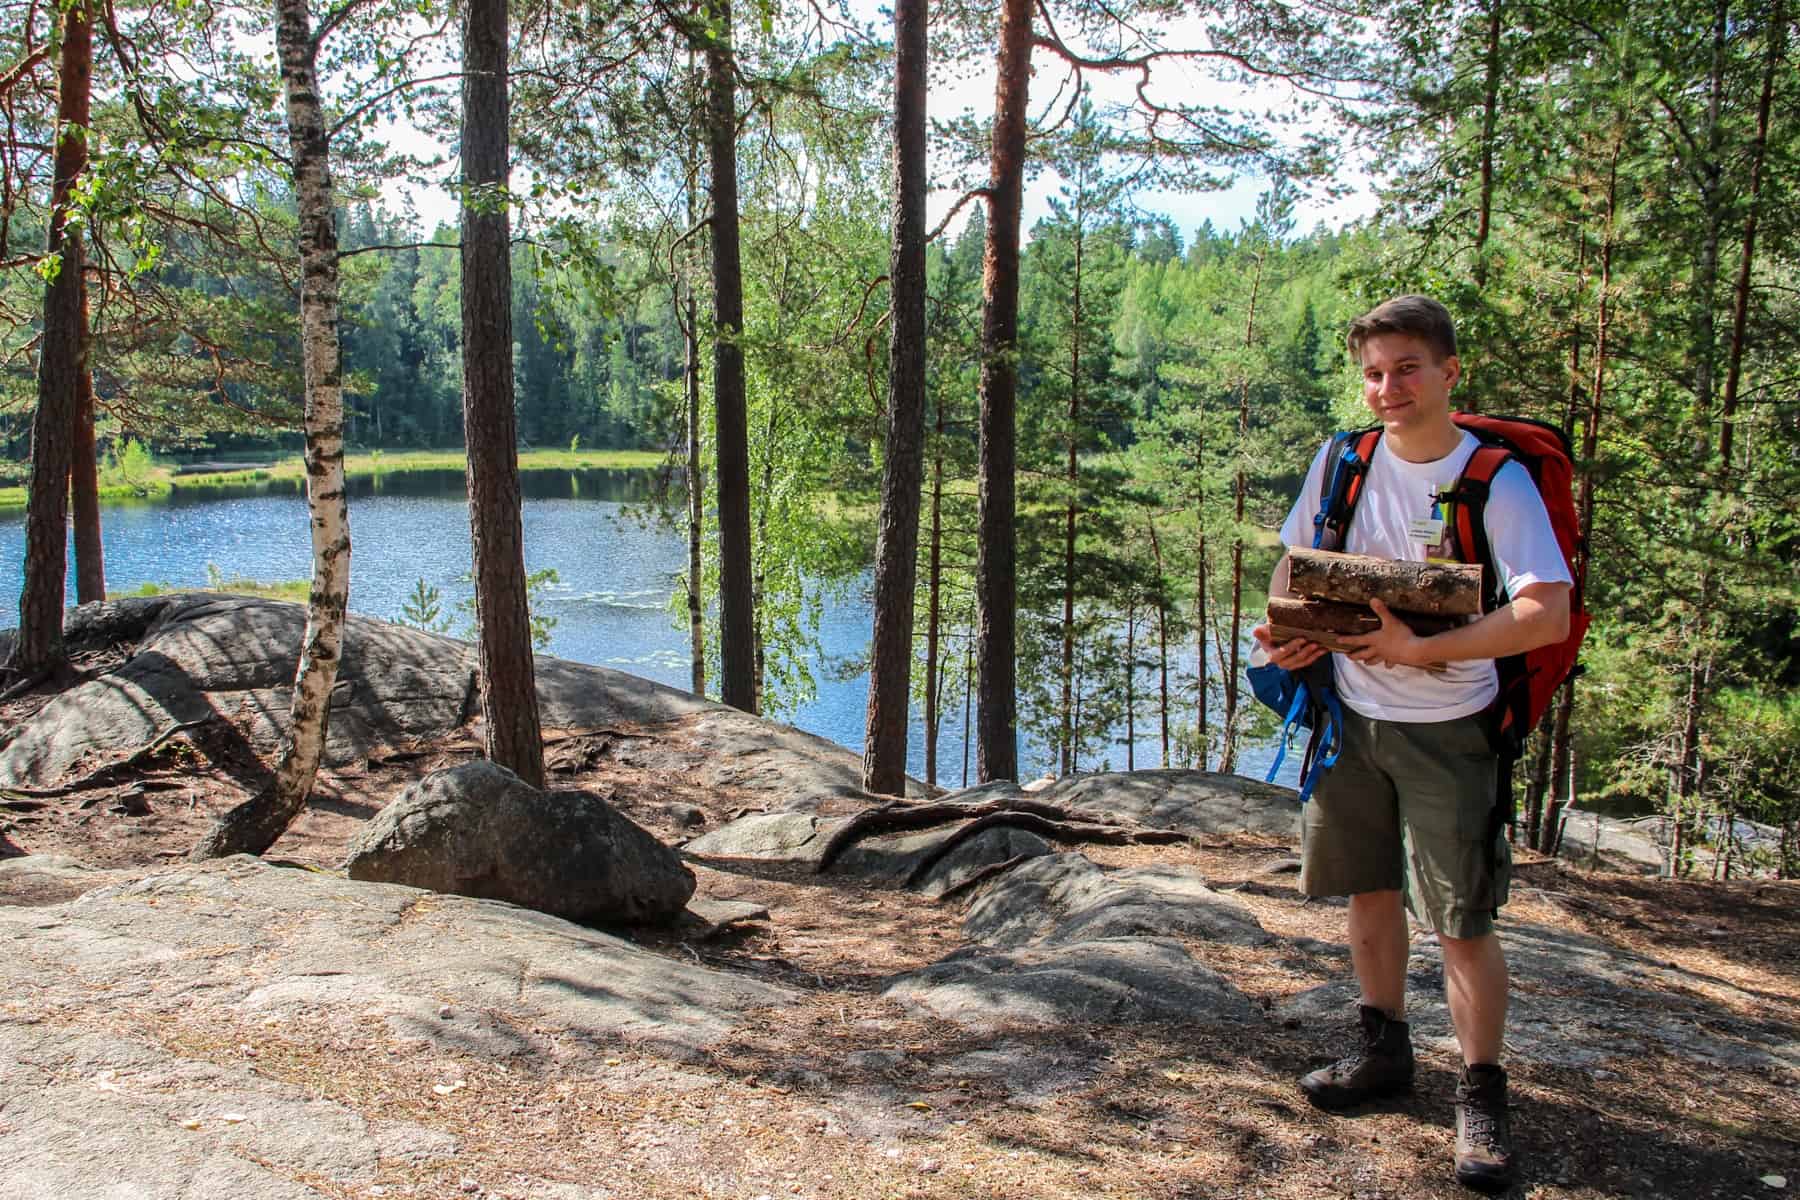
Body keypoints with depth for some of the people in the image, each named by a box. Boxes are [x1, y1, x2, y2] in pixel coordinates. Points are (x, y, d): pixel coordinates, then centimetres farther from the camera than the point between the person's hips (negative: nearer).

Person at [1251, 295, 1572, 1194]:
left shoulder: (1497, 480, -14)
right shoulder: (1344, 460, -1)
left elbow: (1548, 616, -23)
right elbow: (1296, 564, 11)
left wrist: (1416, 649, -27)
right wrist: (1287, 630, -10)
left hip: (1445, 731, -4)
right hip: (1350, 714, 5)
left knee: (1463, 920, -1)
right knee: (1370, 890, 16)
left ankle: (1481, 1096, 15)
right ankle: (1385, 1051, 34)